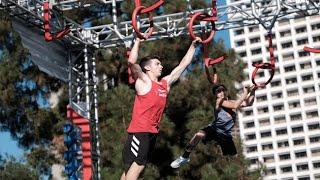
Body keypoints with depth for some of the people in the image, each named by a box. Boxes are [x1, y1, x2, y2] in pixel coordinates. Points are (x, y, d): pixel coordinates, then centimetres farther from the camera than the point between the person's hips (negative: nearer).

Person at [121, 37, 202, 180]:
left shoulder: (165, 83, 15)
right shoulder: (143, 81, -6)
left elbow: (183, 65, 21)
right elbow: (131, 62, -22)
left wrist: (193, 46, 21)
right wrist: (138, 41, -16)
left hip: (152, 132, 8)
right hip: (140, 131, -8)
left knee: (131, 167, 9)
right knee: (137, 166, -17)